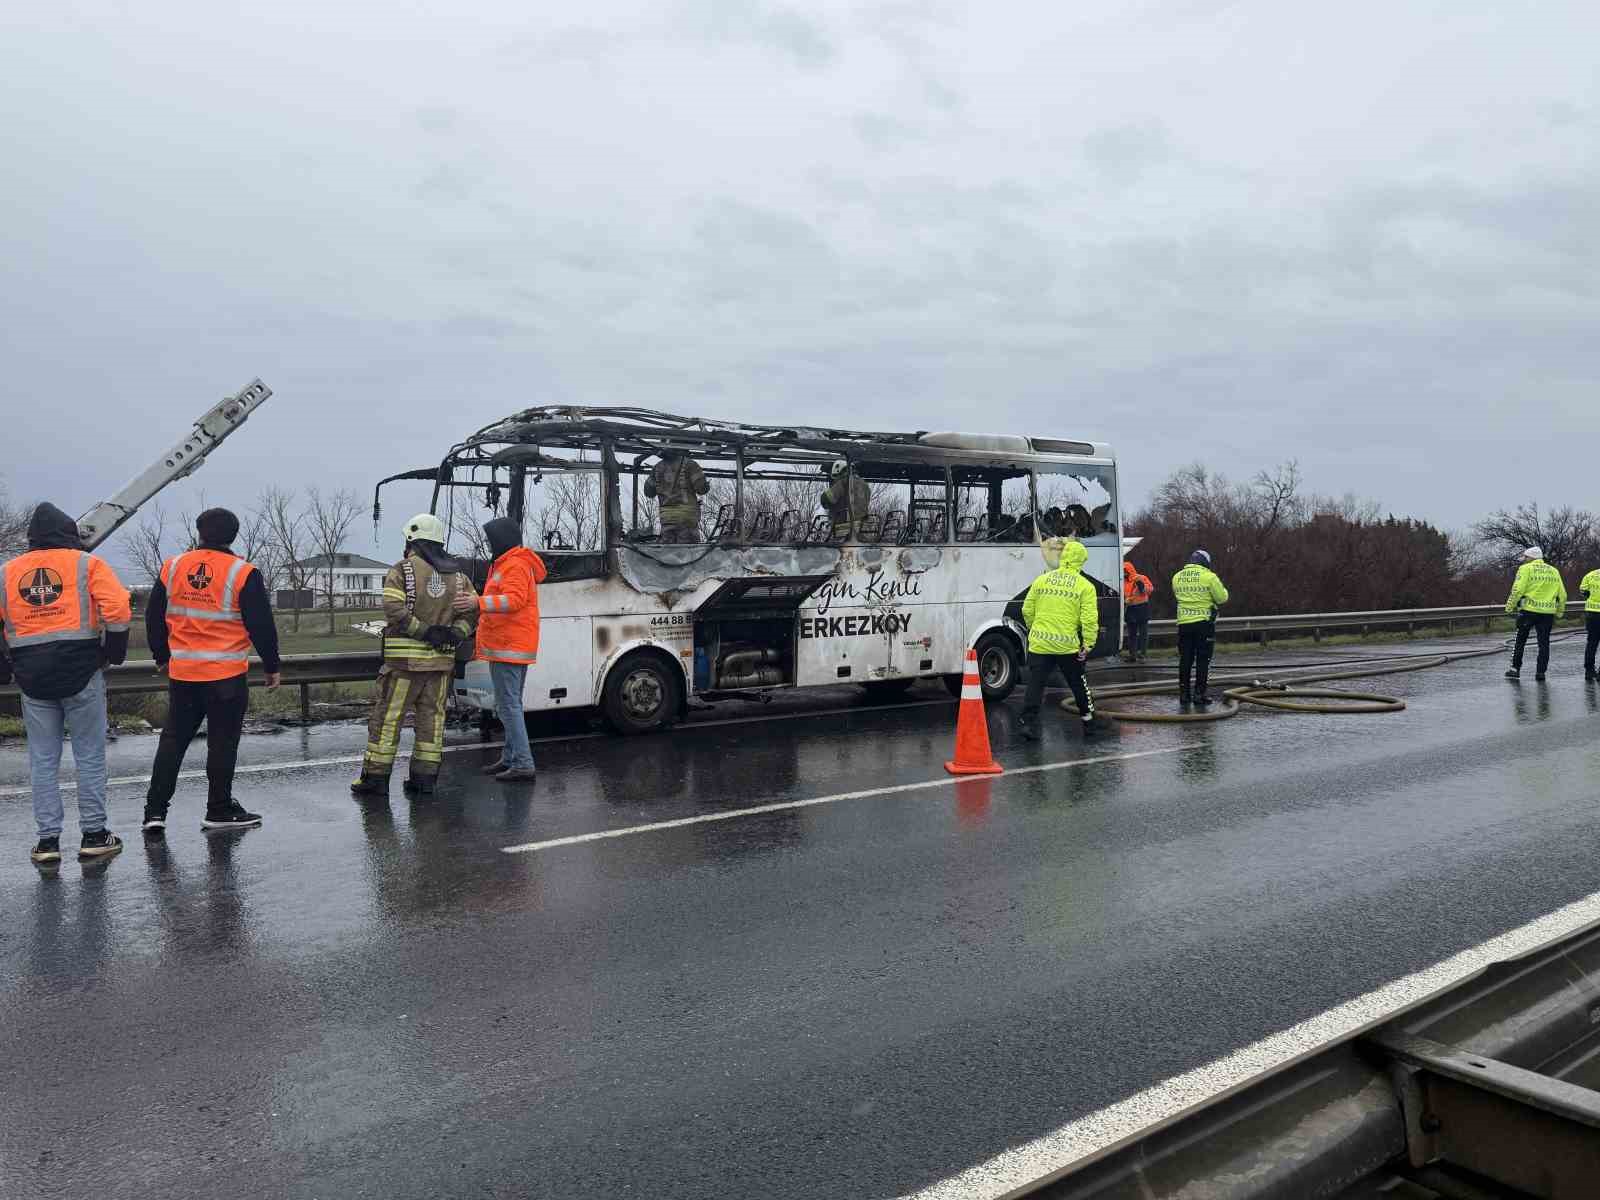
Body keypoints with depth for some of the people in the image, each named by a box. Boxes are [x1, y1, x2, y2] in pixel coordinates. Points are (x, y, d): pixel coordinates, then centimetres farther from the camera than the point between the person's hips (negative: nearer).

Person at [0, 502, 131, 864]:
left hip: (32, 679, 3)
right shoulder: (87, 563, -1)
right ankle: (94, 836, 10)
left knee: (43, 760, 10)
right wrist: (114, 651, 1)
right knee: (90, 755, 5)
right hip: (81, 672, -3)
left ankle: (47, 840, 12)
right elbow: (118, 610, -12)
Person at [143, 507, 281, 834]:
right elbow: (262, 625, -6)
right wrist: (272, 666, 4)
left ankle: (155, 811, 12)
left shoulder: (173, 567, 4)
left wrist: (161, 657, 25)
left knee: (173, 739, 13)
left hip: (181, 673, 4)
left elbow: (153, 617, 12)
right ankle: (219, 810, 12)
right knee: (223, 741, 5)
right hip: (227, 675, -4)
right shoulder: (243, 574, -8)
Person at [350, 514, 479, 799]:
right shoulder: (458, 575, 11)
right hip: (442, 658, 5)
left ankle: (376, 778, 7)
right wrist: (455, 633, -6)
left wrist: (424, 631, -15)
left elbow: (394, 610, -18)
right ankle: (424, 778, 12)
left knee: (387, 716, 3)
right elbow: (472, 610, 6)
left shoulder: (402, 570, -6)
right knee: (432, 716, 10)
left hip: (405, 657, -5)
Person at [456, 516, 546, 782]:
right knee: (511, 703, 16)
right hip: (516, 647, 11)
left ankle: (523, 764, -12)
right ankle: (511, 758, 24)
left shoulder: (515, 566, -13)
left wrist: (479, 603, -38)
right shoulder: (506, 564, 22)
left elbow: (514, 599, -28)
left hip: (508, 648, -11)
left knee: (508, 705, -11)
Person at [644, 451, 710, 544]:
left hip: (666, 514, 4)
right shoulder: (689, 464, -4)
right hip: (686, 511, -4)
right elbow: (701, 487, -9)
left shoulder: (657, 467, 11)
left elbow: (649, 492, 15)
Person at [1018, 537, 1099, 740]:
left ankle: (1029, 723, -3)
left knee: (1035, 684, 5)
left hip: (1039, 644, 1)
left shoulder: (1041, 580, 4)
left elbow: (1027, 611, 7)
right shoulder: (1085, 586, -4)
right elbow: (1089, 619, -11)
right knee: (1079, 685, 17)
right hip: (1068, 646, -1)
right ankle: (1088, 722, 29)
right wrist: (1088, 645, -2)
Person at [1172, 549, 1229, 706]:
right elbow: (1222, 598, -4)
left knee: (1185, 659, 10)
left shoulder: (1177, 577, 6)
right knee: (1203, 660, 2)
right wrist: (1222, 590, 16)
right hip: (1204, 623, -4)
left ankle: (1183, 693, 12)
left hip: (1184, 623, 4)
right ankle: (1199, 693, 1)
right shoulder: (1209, 576, -8)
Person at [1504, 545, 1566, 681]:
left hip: (1529, 610, -4)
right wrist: (1558, 612, 21)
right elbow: (1562, 595, 14)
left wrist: (1510, 607, -4)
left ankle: (1515, 669, 7)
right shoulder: (1554, 571, 14)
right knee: (1544, 643, 9)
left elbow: (1517, 590, -13)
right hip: (1548, 613, 4)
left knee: (1520, 640, 7)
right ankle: (1540, 673, 8)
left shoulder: (1526, 569, -3)